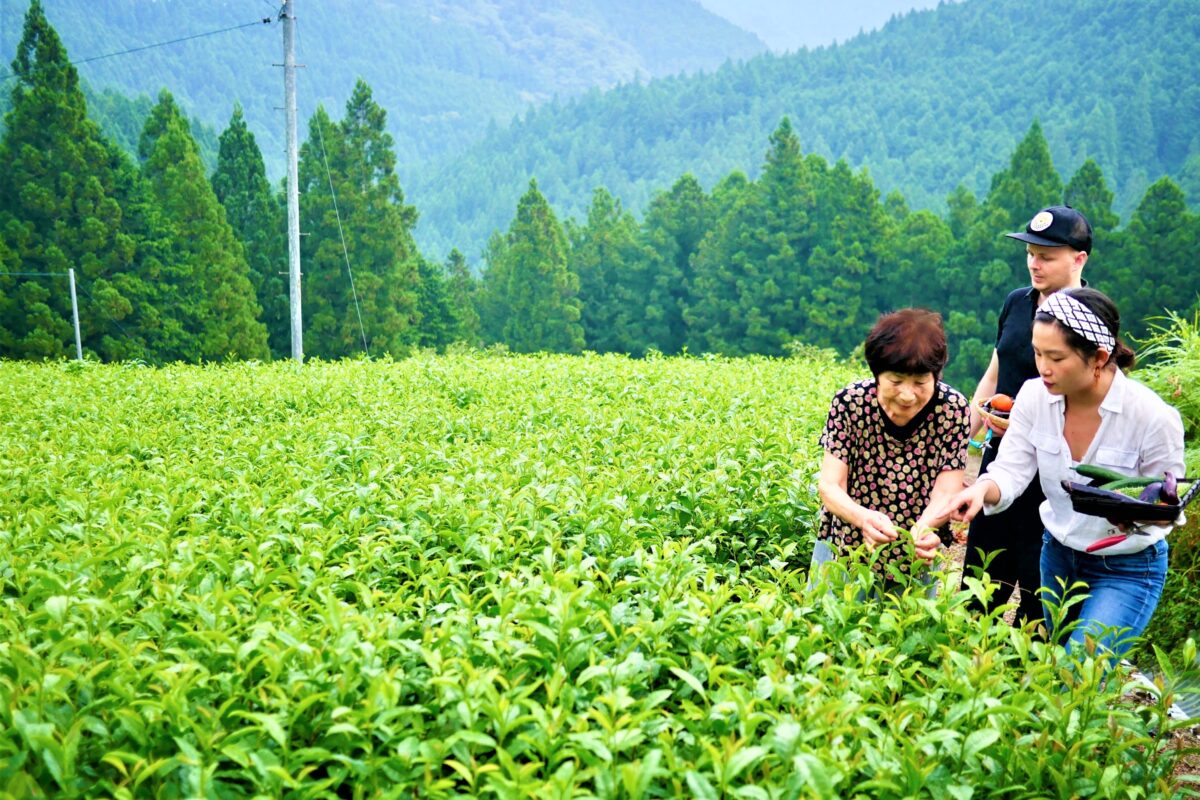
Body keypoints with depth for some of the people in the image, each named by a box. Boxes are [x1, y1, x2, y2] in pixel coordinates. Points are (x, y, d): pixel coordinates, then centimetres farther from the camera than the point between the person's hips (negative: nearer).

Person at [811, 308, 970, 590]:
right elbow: (829, 485, -21)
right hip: (843, 548, -1)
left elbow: (946, 492, -19)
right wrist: (864, 517, -42)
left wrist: (925, 527, -42)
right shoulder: (850, 403, -19)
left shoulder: (953, 409, -17)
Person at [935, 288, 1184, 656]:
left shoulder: (1154, 417, -24)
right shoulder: (1035, 395, -13)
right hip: (1058, 554, 5)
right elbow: (1010, 470, -14)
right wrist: (982, 490, -36)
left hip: (1127, 570, -5)